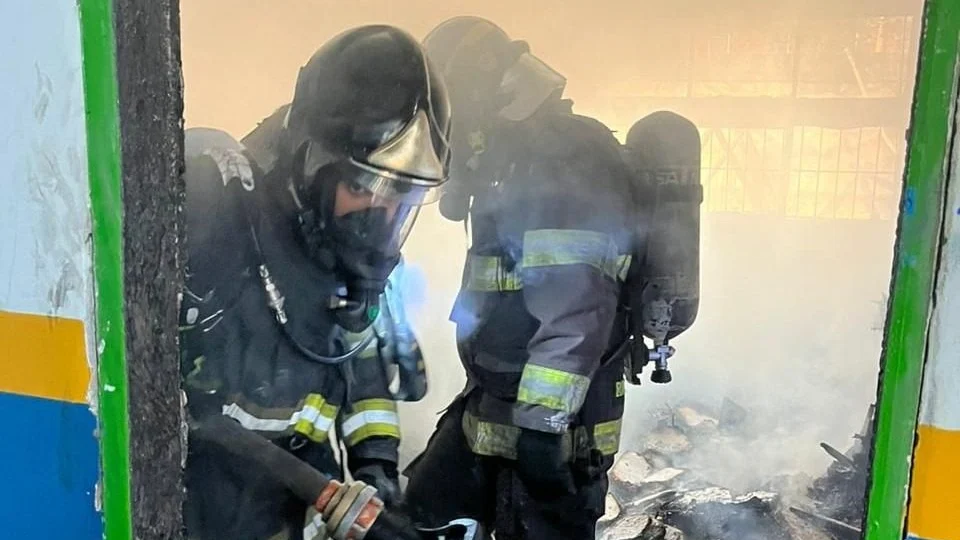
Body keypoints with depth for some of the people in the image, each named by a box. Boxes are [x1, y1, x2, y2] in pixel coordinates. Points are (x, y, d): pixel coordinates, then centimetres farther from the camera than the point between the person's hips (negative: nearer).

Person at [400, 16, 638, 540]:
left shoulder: (569, 160, -17)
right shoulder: (514, 160, 16)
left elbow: (576, 307, -26)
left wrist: (542, 420, -25)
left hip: (553, 421, -10)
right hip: (492, 409, 10)